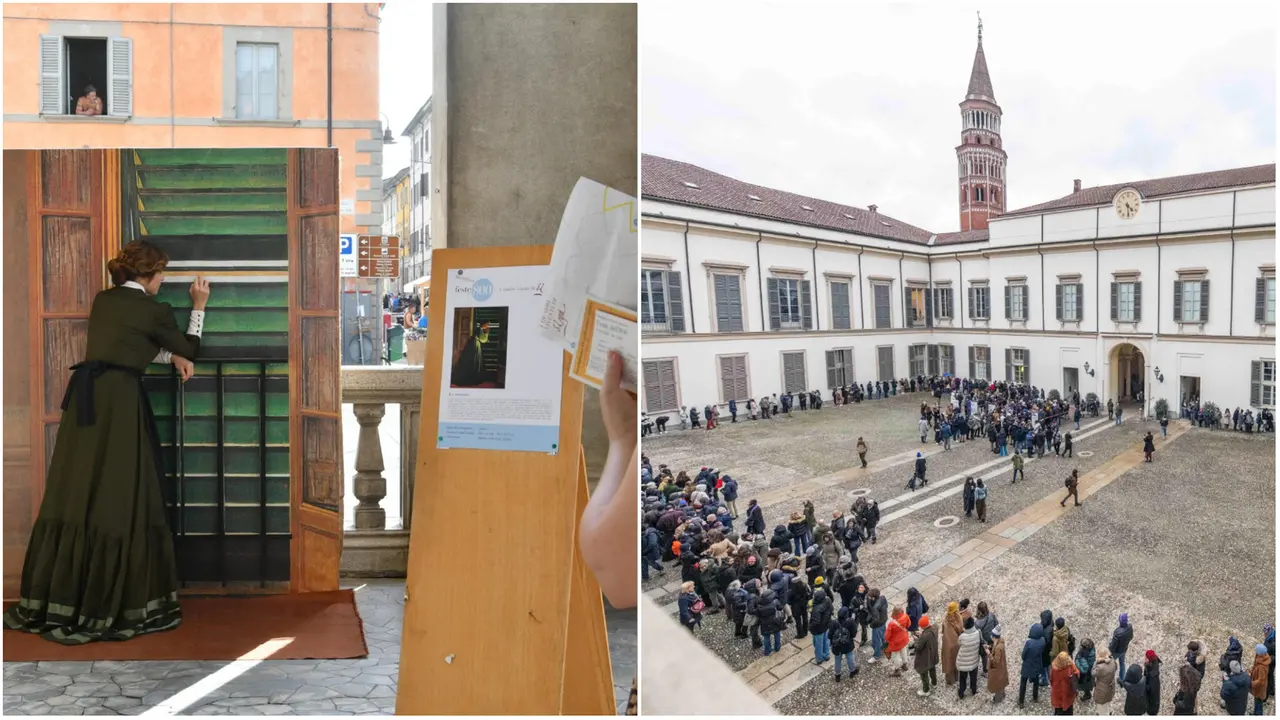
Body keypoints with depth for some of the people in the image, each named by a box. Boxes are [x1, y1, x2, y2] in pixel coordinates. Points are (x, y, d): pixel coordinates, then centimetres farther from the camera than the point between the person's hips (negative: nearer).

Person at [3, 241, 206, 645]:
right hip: (119, 400, -7)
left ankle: (56, 602, 15)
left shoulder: (103, 300, 17)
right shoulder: (153, 309, -3)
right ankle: (108, 606, 4)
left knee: (75, 496, 10)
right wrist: (199, 307, 21)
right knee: (118, 501, -1)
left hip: (85, 396, 7)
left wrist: (169, 357, 19)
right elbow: (190, 348, 12)